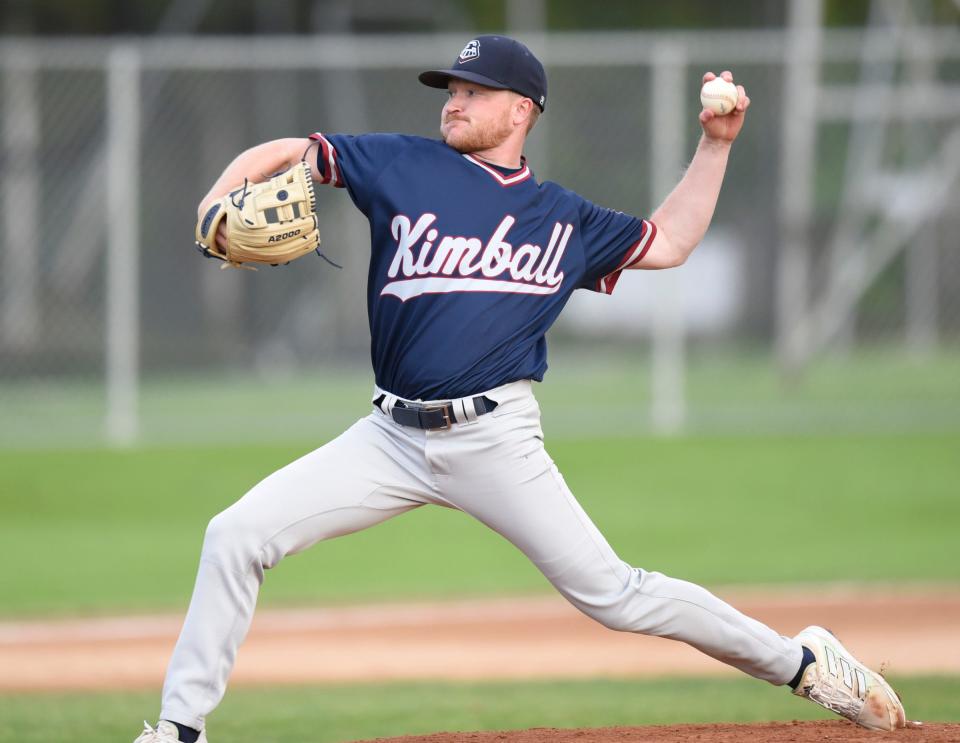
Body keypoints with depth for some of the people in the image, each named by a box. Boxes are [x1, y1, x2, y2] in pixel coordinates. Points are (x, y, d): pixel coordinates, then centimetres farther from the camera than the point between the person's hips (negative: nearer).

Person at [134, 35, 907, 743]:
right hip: (393, 438, 2)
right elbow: (286, 153, 9)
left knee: (611, 593, -6)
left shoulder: (565, 220, 11)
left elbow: (668, 242, 23)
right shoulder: (403, 166, 7)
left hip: (494, 440, -2)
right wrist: (222, 200, -11)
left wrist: (716, 144, 16)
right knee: (237, 535, -11)